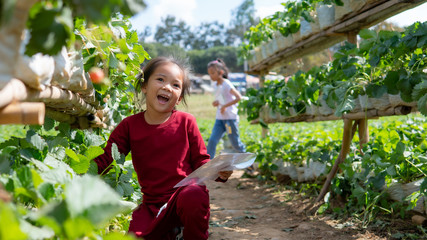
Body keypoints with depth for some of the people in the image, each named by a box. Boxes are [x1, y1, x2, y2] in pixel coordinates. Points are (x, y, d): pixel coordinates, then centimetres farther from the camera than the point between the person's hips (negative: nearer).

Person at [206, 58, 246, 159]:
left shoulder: (226, 84, -12)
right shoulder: (216, 85, 10)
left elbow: (239, 97, -21)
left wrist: (225, 106, -20)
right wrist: (216, 103, 0)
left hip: (230, 118, -6)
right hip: (219, 118, 6)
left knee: (236, 144, 4)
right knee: (212, 141, -9)